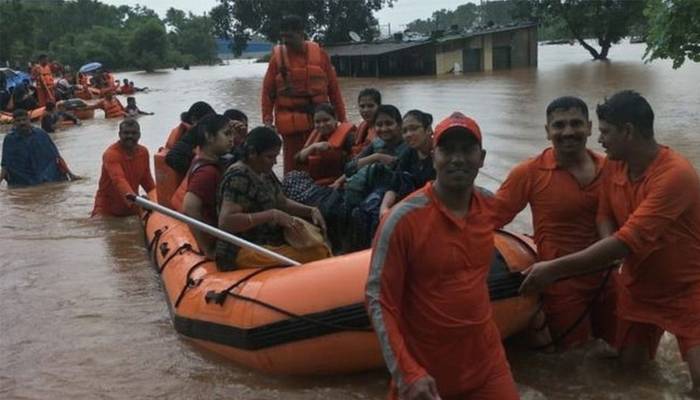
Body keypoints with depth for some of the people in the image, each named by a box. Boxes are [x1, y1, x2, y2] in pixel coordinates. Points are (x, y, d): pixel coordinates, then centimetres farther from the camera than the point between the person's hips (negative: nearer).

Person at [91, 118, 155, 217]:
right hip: (107, 208, -5)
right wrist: (129, 195, -56)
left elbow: (146, 179, 13)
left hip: (132, 208, 6)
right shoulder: (111, 154, -21)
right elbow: (118, 179, -39)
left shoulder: (143, 152, 1)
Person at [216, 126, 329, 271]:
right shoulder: (238, 177, -15)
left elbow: (282, 202, 25)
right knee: (316, 254, -25)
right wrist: (272, 215, -25)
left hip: (269, 242, 9)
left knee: (321, 248, -11)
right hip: (243, 252, -9)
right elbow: (225, 222, -24)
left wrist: (311, 210, 6)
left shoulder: (265, 173, 13)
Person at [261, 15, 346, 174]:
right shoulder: (278, 57, -1)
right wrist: (267, 119, -9)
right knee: (292, 163, 1)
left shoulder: (319, 54, 2)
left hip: (318, 119, 1)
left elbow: (333, 88, 6)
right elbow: (267, 91, 0)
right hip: (291, 122, -1)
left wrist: (342, 118, 6)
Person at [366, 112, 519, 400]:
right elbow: (379, 301, -16)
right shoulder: (404, 218, -18)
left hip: (487, 365, 4)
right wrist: (407, 374, -21)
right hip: (424, 373, -4)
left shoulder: (489, 206, -2)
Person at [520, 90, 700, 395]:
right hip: (639, 284, 6)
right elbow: (605, 216, 6)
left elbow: (626, 242, -35)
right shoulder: (615, 166, -5)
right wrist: (609, 249, -19)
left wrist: (554, 269, -35)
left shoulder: (675, 175, -31)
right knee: (631, 360, 11)